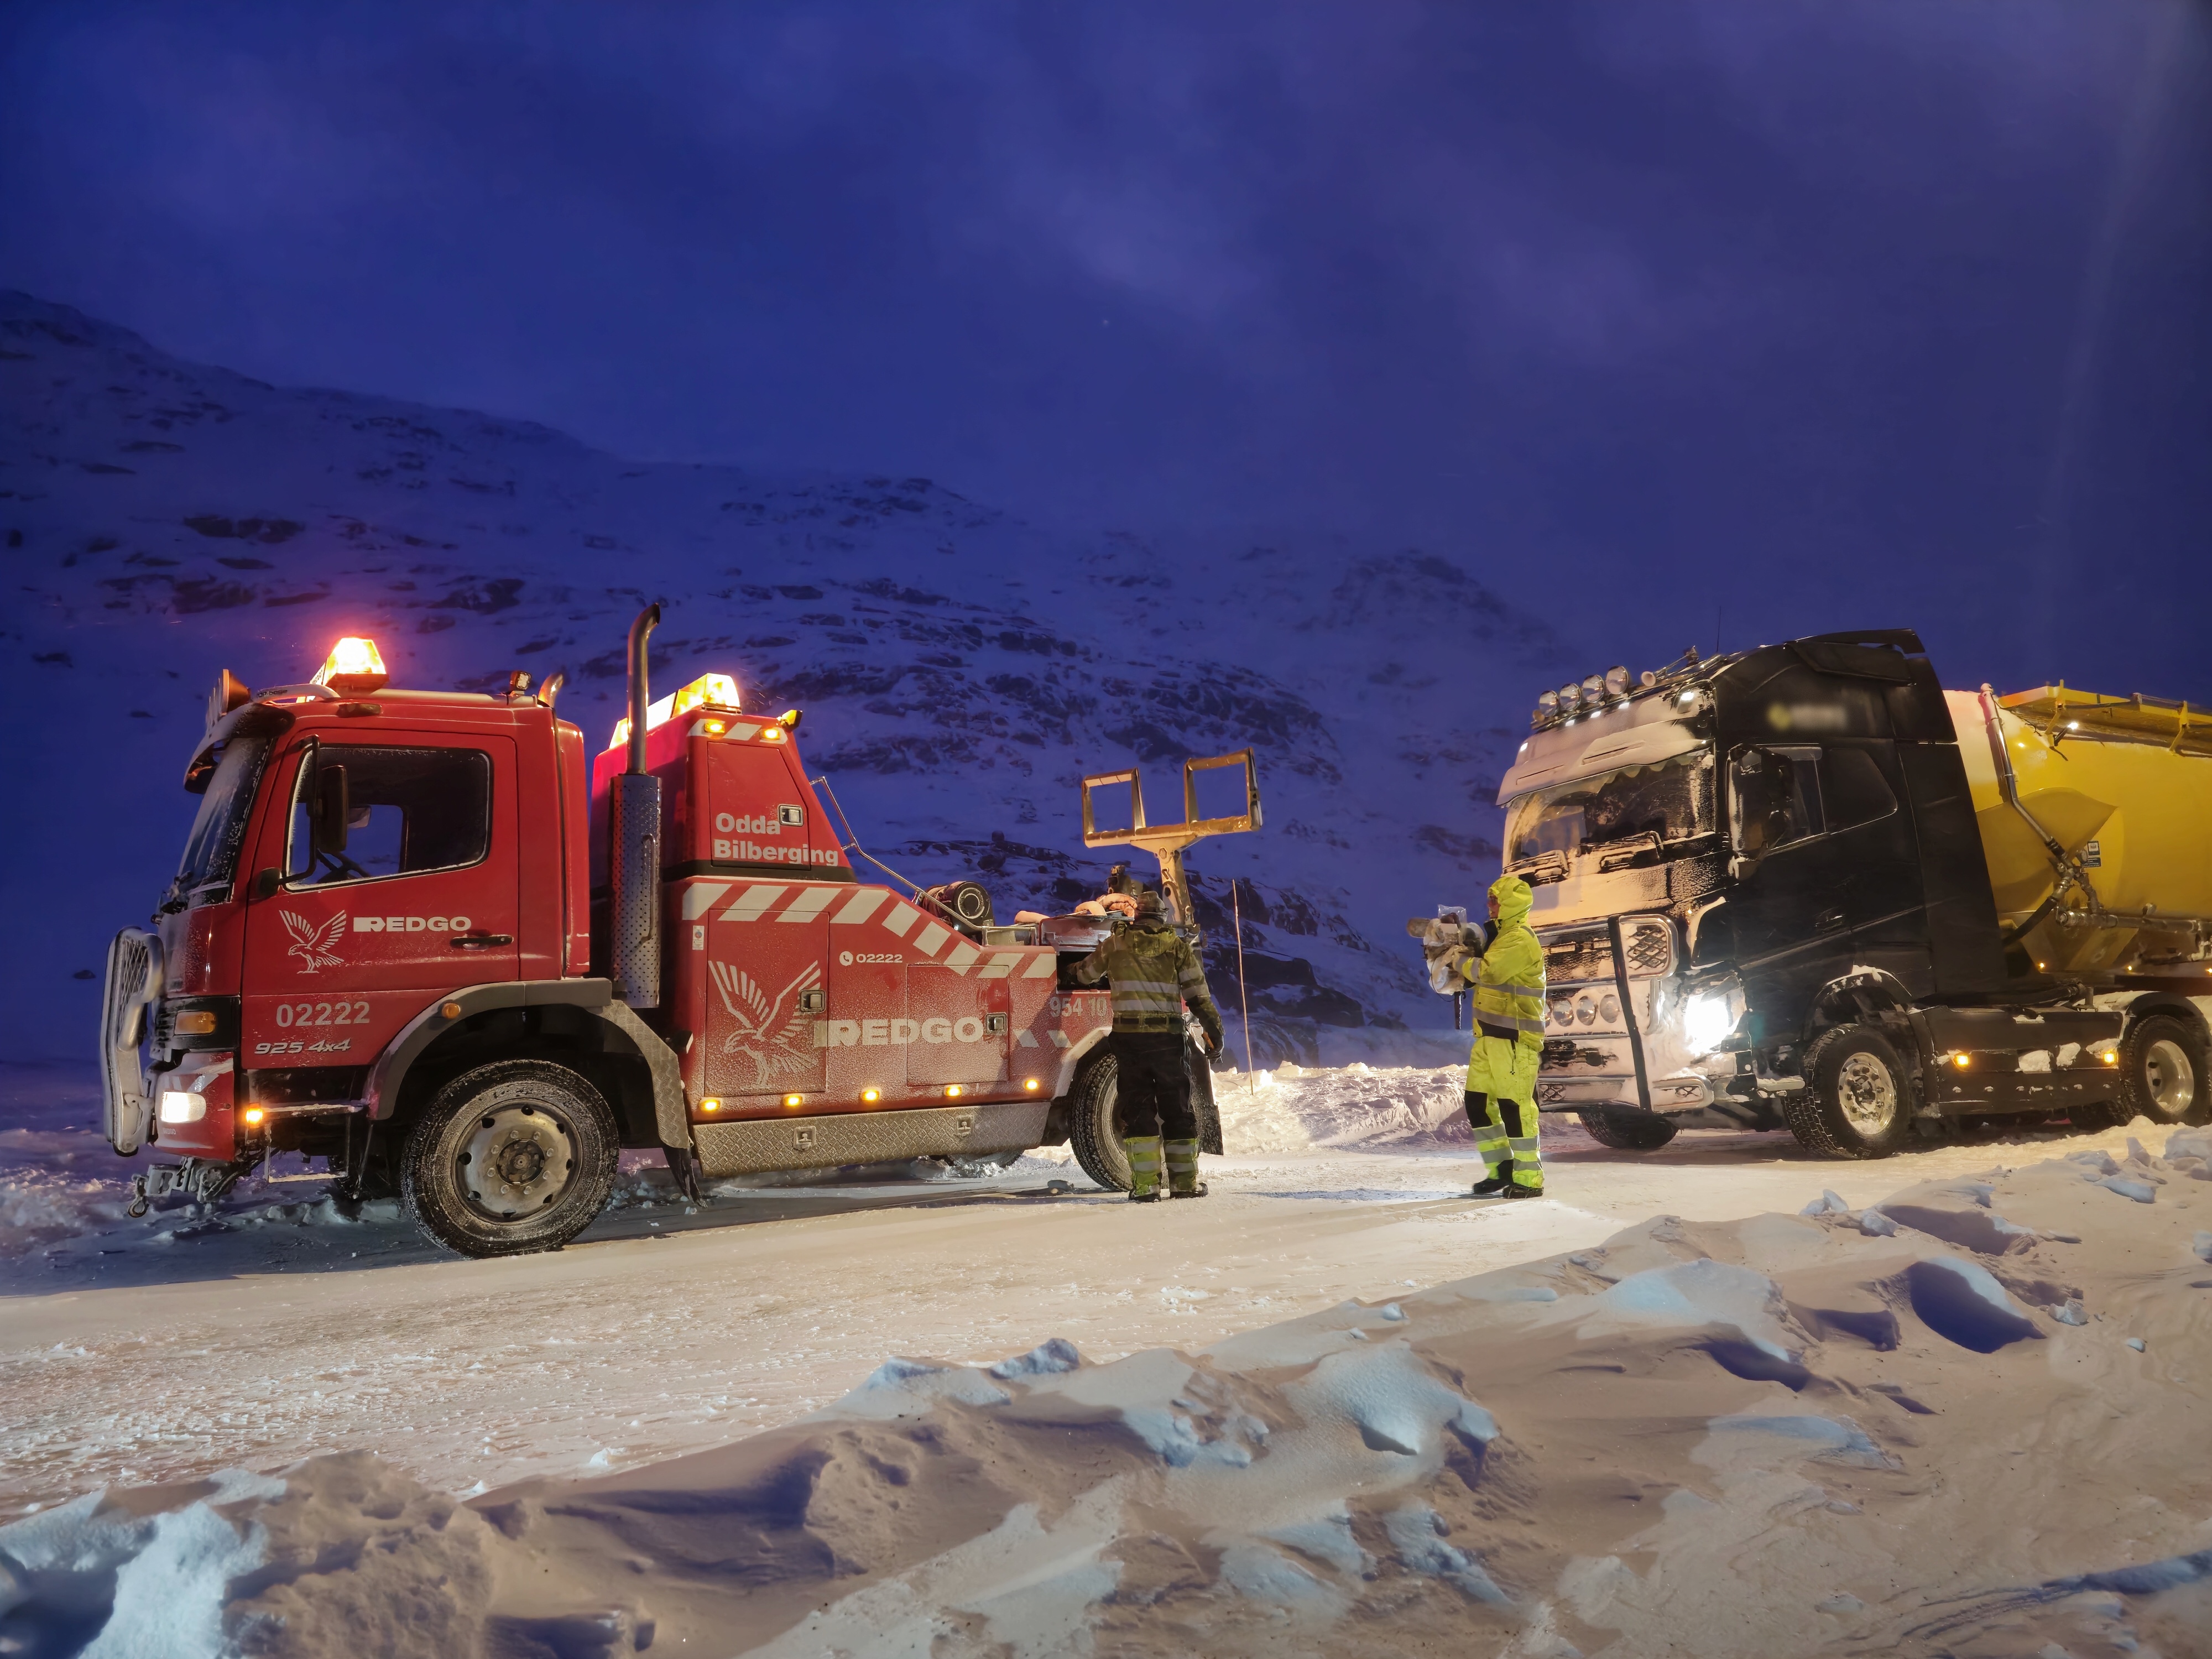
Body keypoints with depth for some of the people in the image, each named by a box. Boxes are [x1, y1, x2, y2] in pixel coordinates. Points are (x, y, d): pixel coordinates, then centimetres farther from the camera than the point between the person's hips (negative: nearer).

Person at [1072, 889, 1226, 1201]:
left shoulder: (1116, 943, 8)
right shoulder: (1177, 945, 6)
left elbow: (1085, 973, 23)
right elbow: (1198, 992, 3)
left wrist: (1076, 970, 46)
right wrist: (1214, 1029, 8)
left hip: (1128, 1035, 0)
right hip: (1167, 1036, 0)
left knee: (1137, 1107, 4)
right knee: (1177, 1108, 8)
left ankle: (1145, 1185, 0)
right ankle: (1185, 1183, 10)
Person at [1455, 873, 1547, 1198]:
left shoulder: (1520, 940, -13)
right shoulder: (1502, 936, 20)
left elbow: (1488, 972, -24)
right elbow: (1483, 976, 24)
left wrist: (1460, 960, -9)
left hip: (1514, 1038, -10)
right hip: (1491, 1036, 10)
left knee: (1514, 1106, -7)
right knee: (1478, 1101, 9)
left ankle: (1529, 1180, 0)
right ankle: (1501, 1169, 16)